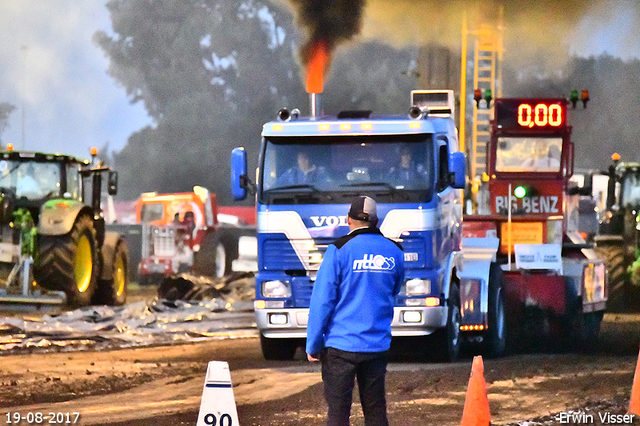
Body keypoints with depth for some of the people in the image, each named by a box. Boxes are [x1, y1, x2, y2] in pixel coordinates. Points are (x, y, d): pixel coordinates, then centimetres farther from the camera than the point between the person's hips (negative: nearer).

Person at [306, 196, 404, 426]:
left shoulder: (340, 250, -8)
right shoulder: (394, 252, 6)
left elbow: (322, 301, -8)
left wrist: (313, 345, -3)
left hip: (341, 344, -4)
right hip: (378, 345, 4)